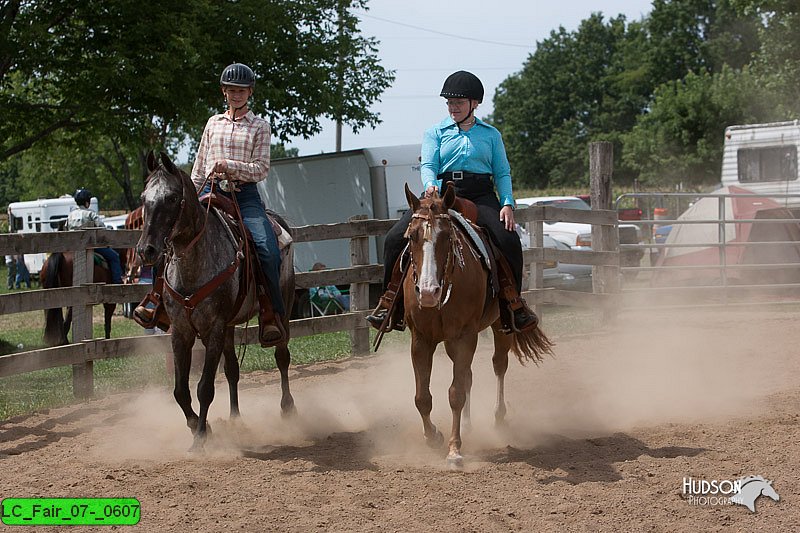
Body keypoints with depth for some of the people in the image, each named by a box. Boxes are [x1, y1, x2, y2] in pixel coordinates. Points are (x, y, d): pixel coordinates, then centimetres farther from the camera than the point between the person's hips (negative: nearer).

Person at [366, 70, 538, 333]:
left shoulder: (491, 134, 16)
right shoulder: (436, 133, 14)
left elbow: (502, 173, 12)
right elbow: (428, 165, 1)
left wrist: (507, 203, -7)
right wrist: (430, 186, -23)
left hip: (481, 196, 0)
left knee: (509, 240, -26)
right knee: (396, 237, -19)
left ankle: (513, 301, -8)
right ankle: (390, 297, -6)